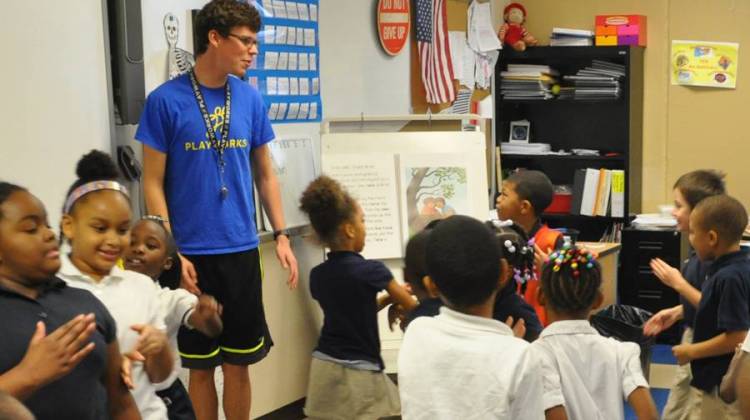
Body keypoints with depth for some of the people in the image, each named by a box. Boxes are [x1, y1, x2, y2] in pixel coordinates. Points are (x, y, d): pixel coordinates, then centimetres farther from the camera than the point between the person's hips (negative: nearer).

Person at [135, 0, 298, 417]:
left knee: (238, 363, 12)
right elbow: (154, 183, -6)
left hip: (242, 250, 3)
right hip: (193, 255, -3)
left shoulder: (250, 98, 4)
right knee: (202, 365, 9)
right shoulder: (166, 100, -8)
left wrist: (281, 235, 6)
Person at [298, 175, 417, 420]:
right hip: (357, 371, -6)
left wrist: (388, 298, 21)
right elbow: (411, 307, 3)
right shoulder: (371, 270, -12)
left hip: (324, 365, 6)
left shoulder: (317, 275, 4)